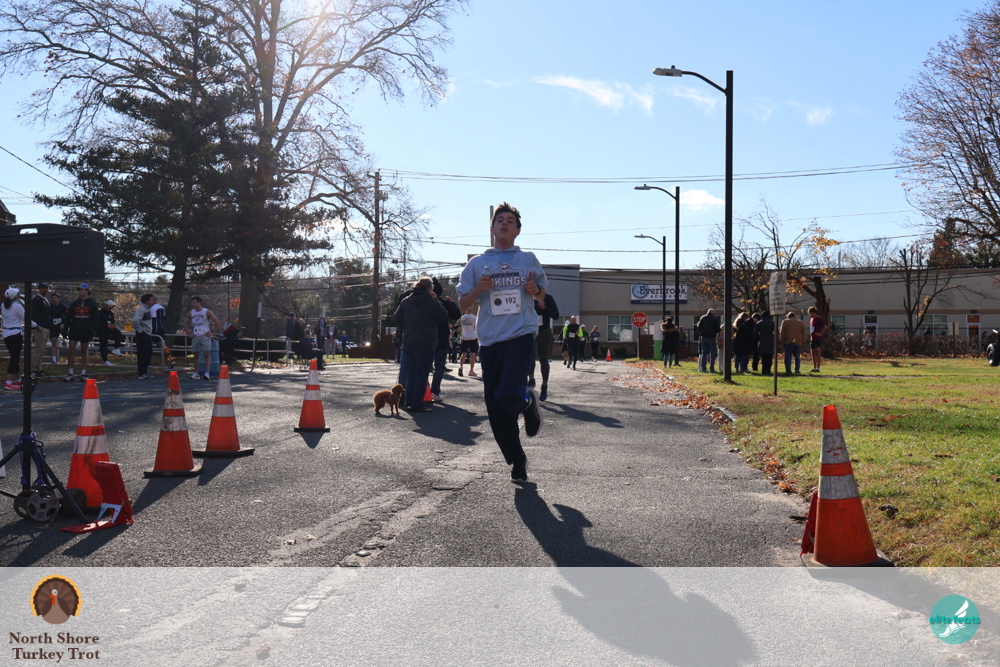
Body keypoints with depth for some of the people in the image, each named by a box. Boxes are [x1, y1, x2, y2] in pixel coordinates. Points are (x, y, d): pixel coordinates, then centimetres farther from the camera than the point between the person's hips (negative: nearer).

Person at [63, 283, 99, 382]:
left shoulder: (92, 304, 2)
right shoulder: (74, 303, 9)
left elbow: (94, 319, 0)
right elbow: (68, 317, 9)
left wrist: (93, 332, -8)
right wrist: (66, 330, 0)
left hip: (86, 331, -2)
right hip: (74, 330, 2)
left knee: (84, 352, 5)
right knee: (71, 351, -5)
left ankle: (83, 374, 11)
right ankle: (70, 374, -3)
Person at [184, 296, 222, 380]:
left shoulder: (207, 312, -5)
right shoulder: (191, 313, 9)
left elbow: (217, 322, -7)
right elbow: (185, 323, 21)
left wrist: (212, 333, -10)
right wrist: (189, 333, 10)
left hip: (205, 336, -5)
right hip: (195, 336, 5)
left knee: (207, 354, -11)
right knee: (195, 355, 7)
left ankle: (207, 373, -16)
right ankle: (195, 373, 14)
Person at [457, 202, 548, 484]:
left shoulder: (528, 260, 11)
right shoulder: (477, 264, 11)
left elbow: (542, 296, 21)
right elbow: (463, 304, 10)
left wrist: (535, 290, -3)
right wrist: (478, 289, -9)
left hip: (521, 336, -2)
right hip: (490, 341, 2)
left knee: (508, 396, -22)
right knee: (496, 410, 4)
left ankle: (528, 402, 15)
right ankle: (517, 461, 22)